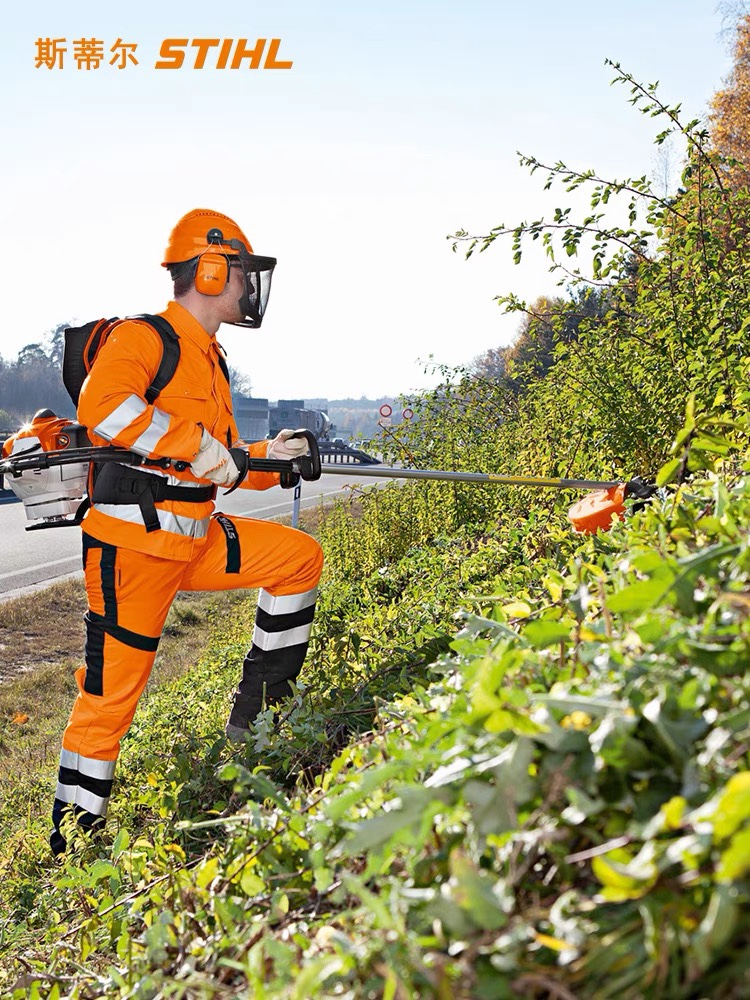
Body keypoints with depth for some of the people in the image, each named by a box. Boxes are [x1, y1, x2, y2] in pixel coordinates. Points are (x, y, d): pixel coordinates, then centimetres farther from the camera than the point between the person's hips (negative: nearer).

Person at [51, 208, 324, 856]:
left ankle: (256, 713, 13)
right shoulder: (142, 338, -10)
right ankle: (72, 845, 8)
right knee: (112, 693, -5)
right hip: (134, 541, -9)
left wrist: (268, 458, 4)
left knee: (300, 558, 7)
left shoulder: (210, 362, 18)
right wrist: (198, 445, -25)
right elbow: (102, 405, -29)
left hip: (196, 539, 9)